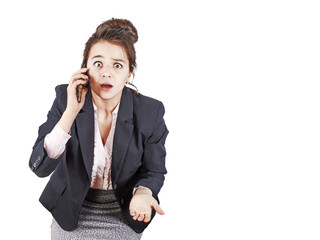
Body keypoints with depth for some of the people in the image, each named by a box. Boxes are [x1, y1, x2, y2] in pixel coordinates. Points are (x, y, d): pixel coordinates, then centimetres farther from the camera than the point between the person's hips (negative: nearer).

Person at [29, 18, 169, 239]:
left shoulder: (150, 113, -17)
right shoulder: (66, 98, -15)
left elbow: (153, 171, -4)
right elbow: (39, 167, -22)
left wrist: (143, 193, -28)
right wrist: (71, 111, -32)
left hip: (124, 216, 0)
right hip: (72, 212, 0)